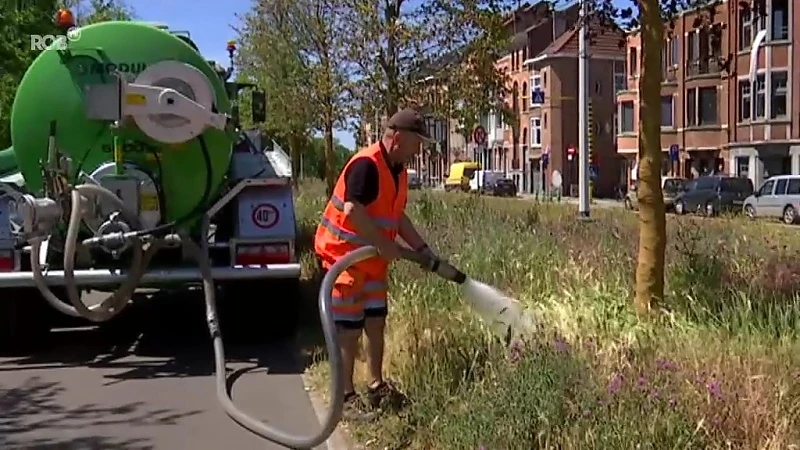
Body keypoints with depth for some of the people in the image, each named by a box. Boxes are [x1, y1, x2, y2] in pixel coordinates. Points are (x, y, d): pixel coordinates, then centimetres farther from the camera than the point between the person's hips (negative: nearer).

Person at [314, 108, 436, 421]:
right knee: (349, 327, -4)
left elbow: (397, 216, 17)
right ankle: (346, 397, 5)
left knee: (376, 322, 14)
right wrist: (385, 245, -25)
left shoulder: (398, 171, 9)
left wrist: (422, 248, 10)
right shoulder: (366, 165, -22)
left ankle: (376, 386, 25)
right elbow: (352, 210, -31)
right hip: (344, 255, -9)